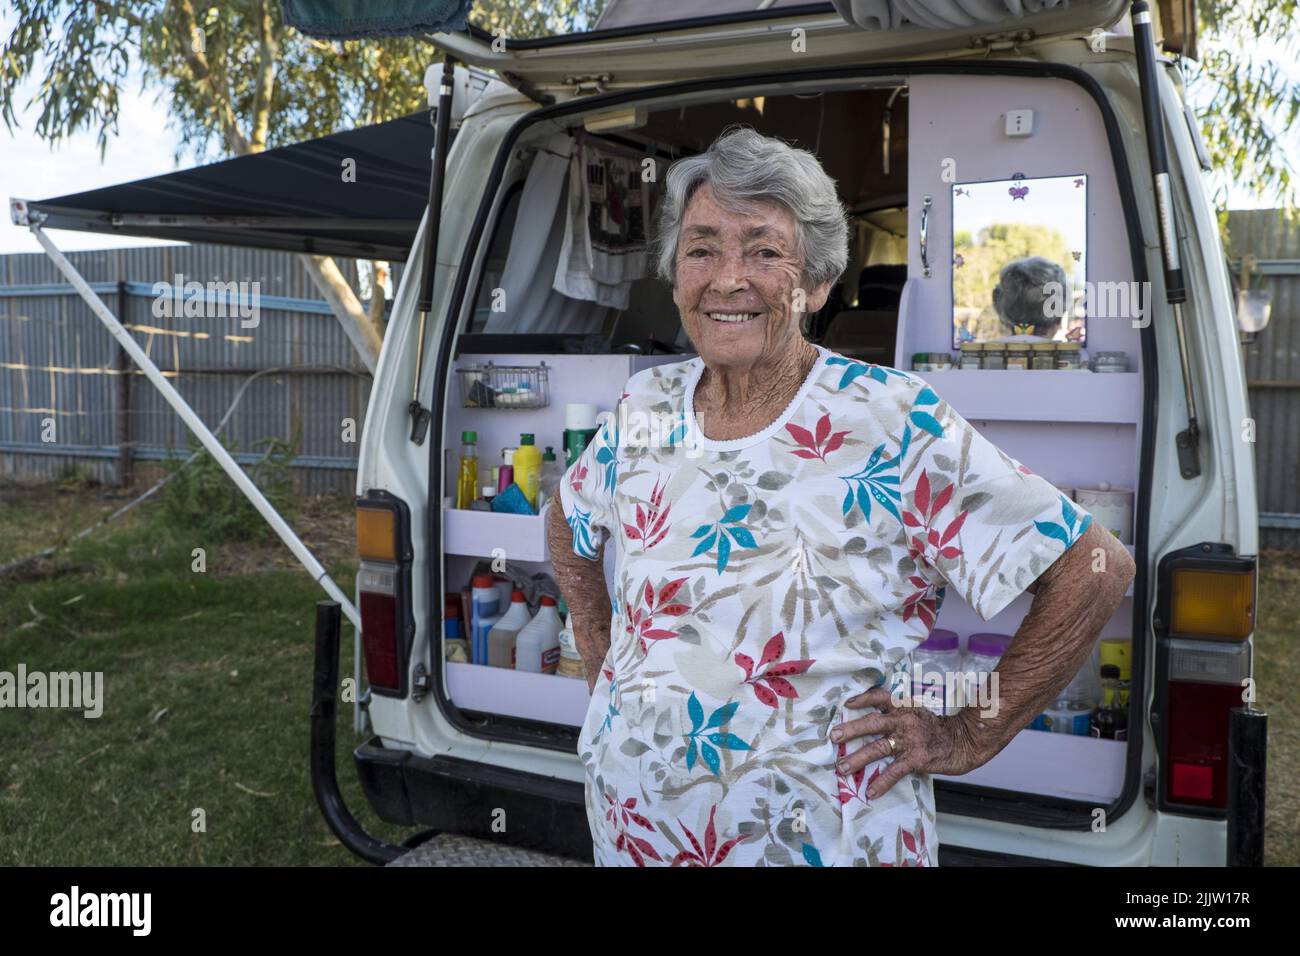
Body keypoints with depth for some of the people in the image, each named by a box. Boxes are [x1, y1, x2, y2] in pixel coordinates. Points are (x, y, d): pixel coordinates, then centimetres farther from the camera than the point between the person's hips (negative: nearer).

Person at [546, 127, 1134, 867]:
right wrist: (599, 658, 8)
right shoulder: (643, 409, -3)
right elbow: (569, 527, 17)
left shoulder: (895, 424, -18)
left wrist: (968, 736, -13)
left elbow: (1097, 570, -16)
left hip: (822, 840, -4)